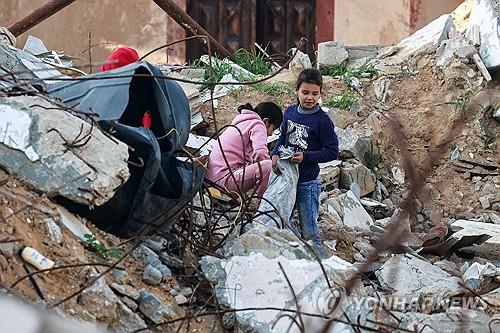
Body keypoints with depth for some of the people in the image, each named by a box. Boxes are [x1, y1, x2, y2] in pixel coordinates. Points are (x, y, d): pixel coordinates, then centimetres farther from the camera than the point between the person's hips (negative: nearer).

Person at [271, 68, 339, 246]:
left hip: (307, 182, -6)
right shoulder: (290, 112, 2)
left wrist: (305, 156, -23)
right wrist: (275, 155, -2)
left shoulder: (322, 120, -15)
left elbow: (332, 152, -13)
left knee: (309, 231, 2)